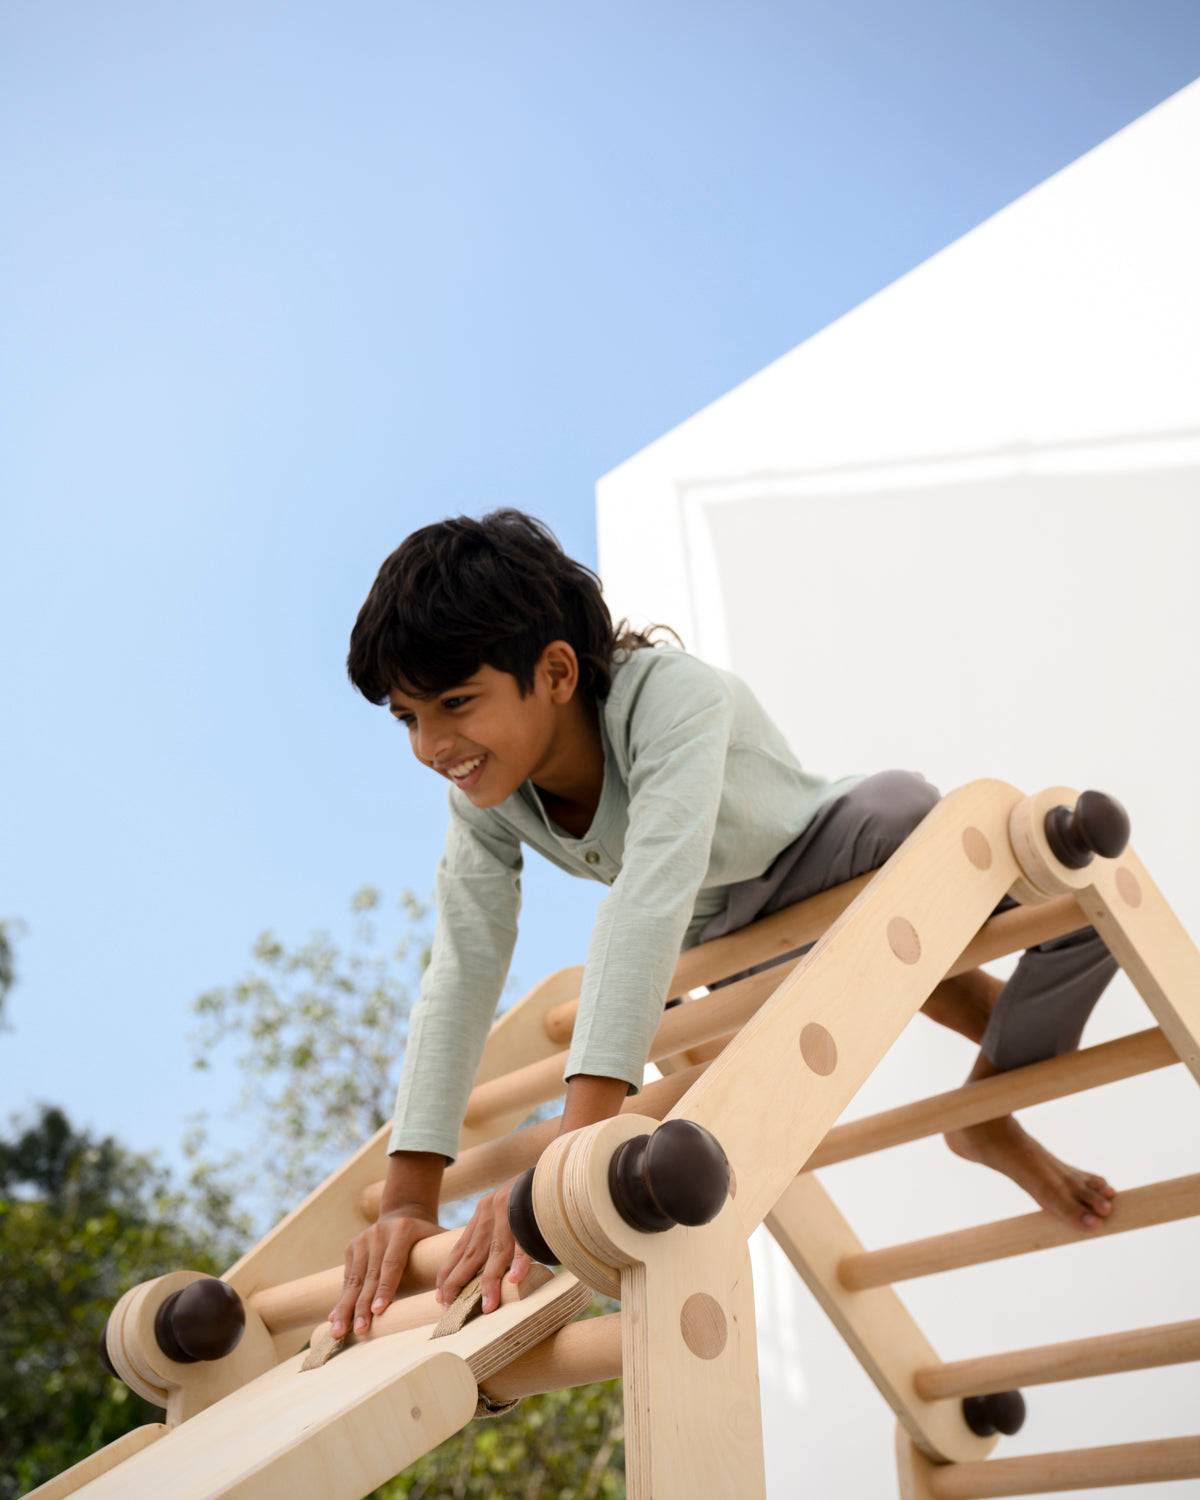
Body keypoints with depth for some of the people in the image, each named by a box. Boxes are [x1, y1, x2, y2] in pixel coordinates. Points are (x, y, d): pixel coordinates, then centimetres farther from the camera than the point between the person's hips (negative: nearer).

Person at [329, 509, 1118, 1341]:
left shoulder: (673, 695, -39)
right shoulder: (483, 794, -19)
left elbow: (650, 902, -51)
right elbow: (462, 972, -21)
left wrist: (571, 1152, -60)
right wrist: (407, 1204, -30)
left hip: (835, 858, -6)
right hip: (728, 933, 6)